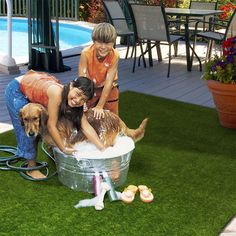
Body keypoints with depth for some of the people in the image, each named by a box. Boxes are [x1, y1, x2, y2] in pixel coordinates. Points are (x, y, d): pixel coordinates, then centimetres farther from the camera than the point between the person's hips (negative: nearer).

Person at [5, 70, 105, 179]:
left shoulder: (74, 102, -18)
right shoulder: (57, 93, -38)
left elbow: (86, 127, -20)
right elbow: (51, 125, -32)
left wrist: (103, 149, -26)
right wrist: (63, 149, -26)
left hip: (31, 89, 6)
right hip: (16, 89, -6)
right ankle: (32, 168, 8)